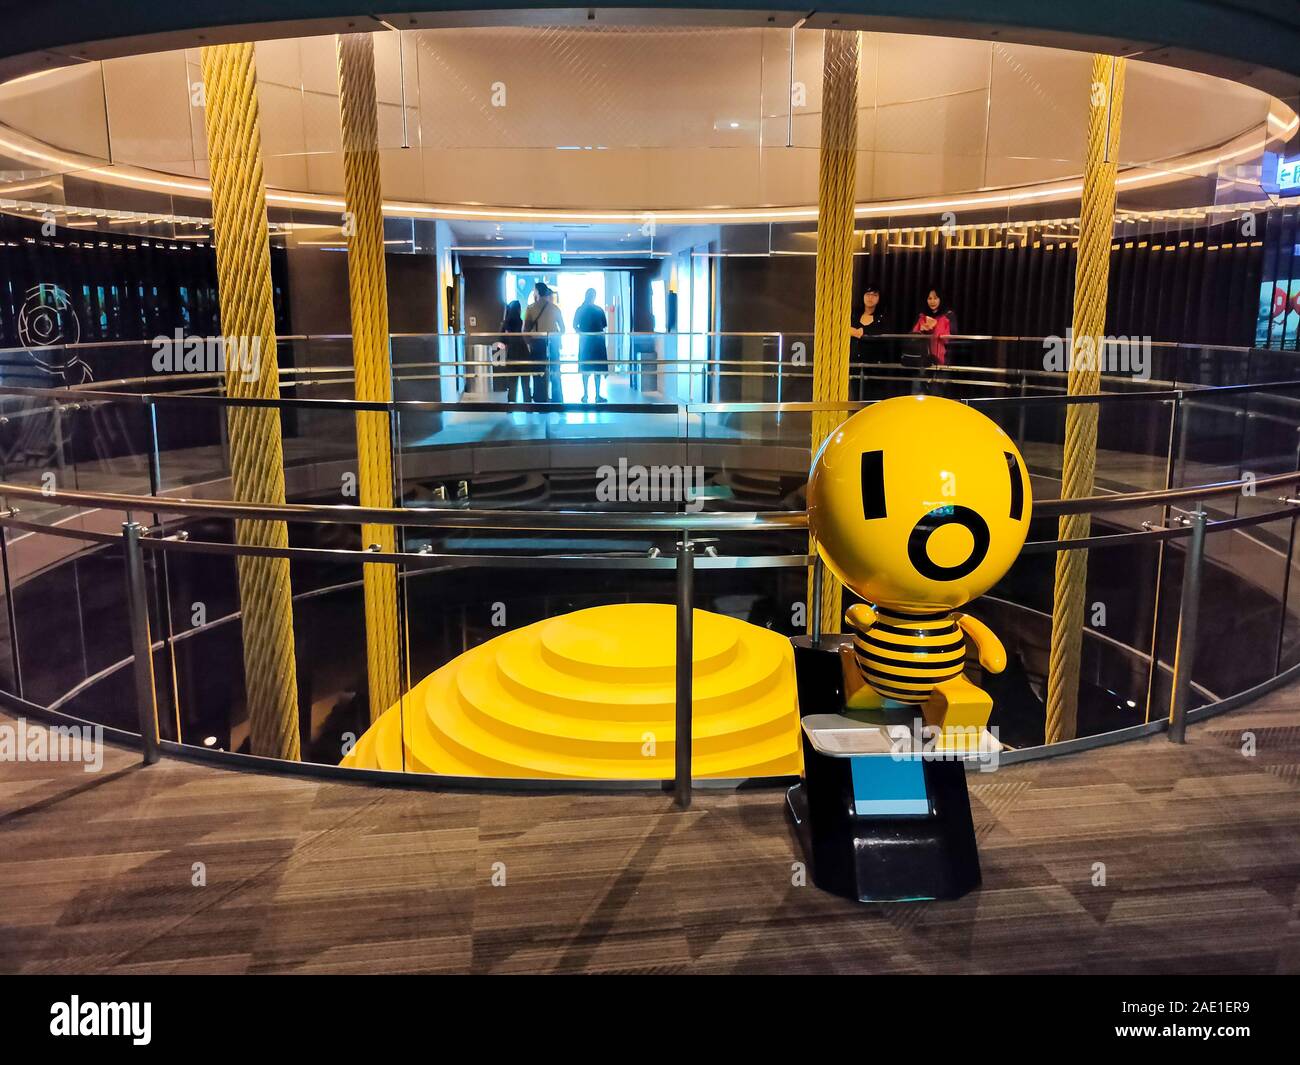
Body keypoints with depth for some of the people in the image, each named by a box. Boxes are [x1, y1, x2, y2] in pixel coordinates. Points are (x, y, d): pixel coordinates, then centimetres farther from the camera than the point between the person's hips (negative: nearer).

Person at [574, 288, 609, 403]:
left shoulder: (599, 310, 9)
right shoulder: (580, 310, 3)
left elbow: (604, 326, 11)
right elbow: (575, 326, 2)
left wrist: (602, 332, -6)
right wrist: (581, 333, -13)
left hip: (598, 341, 2)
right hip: (585, 341, -2)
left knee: (598, 368, 1)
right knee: (585, 368, -1)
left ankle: (598, 394, 4)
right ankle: (585, 394, 5)